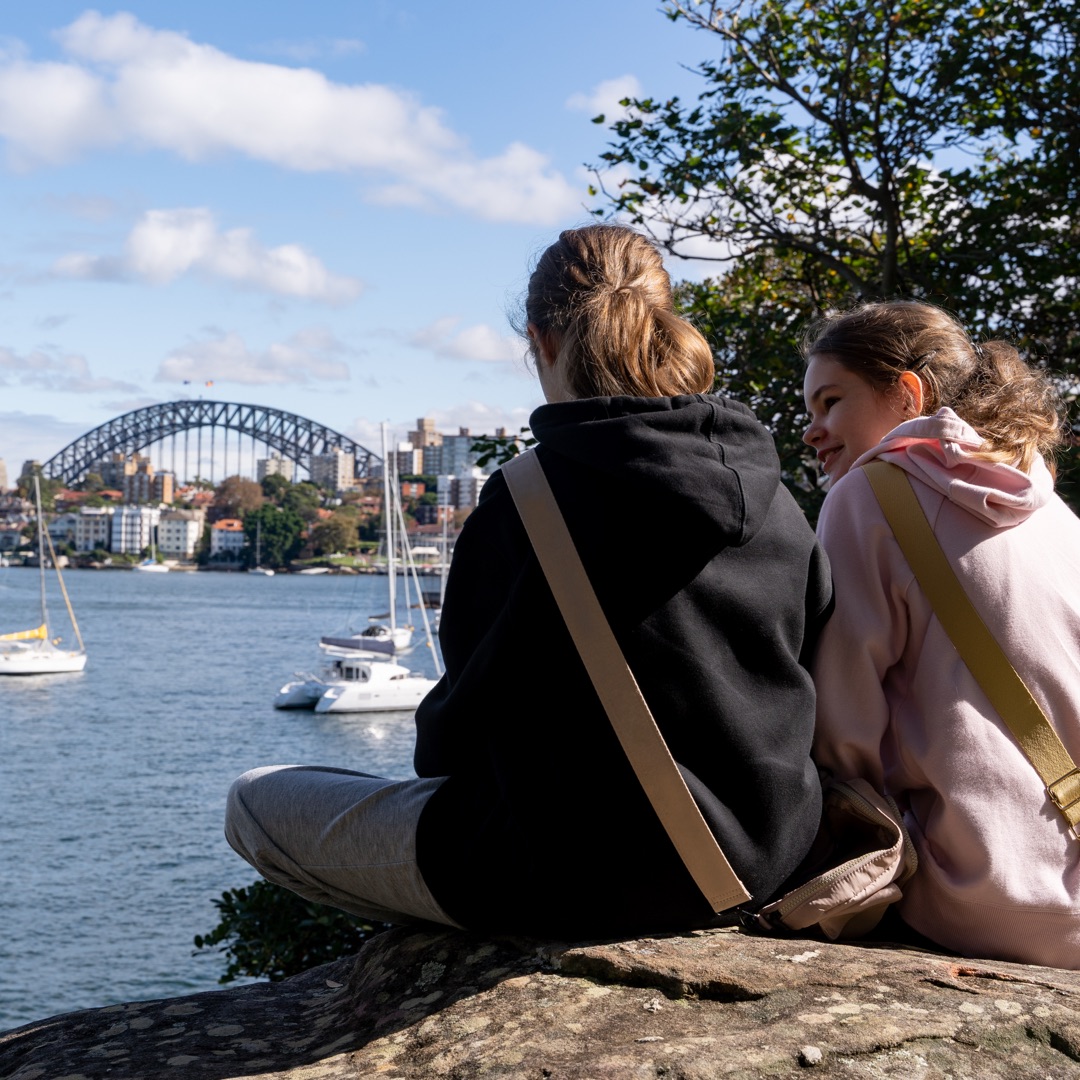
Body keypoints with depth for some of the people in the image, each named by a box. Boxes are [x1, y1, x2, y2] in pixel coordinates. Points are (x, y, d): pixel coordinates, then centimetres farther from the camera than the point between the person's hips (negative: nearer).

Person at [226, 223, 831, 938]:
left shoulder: (524, 500, -16)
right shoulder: (777, 500, -1)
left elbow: (473, 707, -9)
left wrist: (438, 753, 14)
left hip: (583, 878, -7)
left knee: (255, 801, 8)